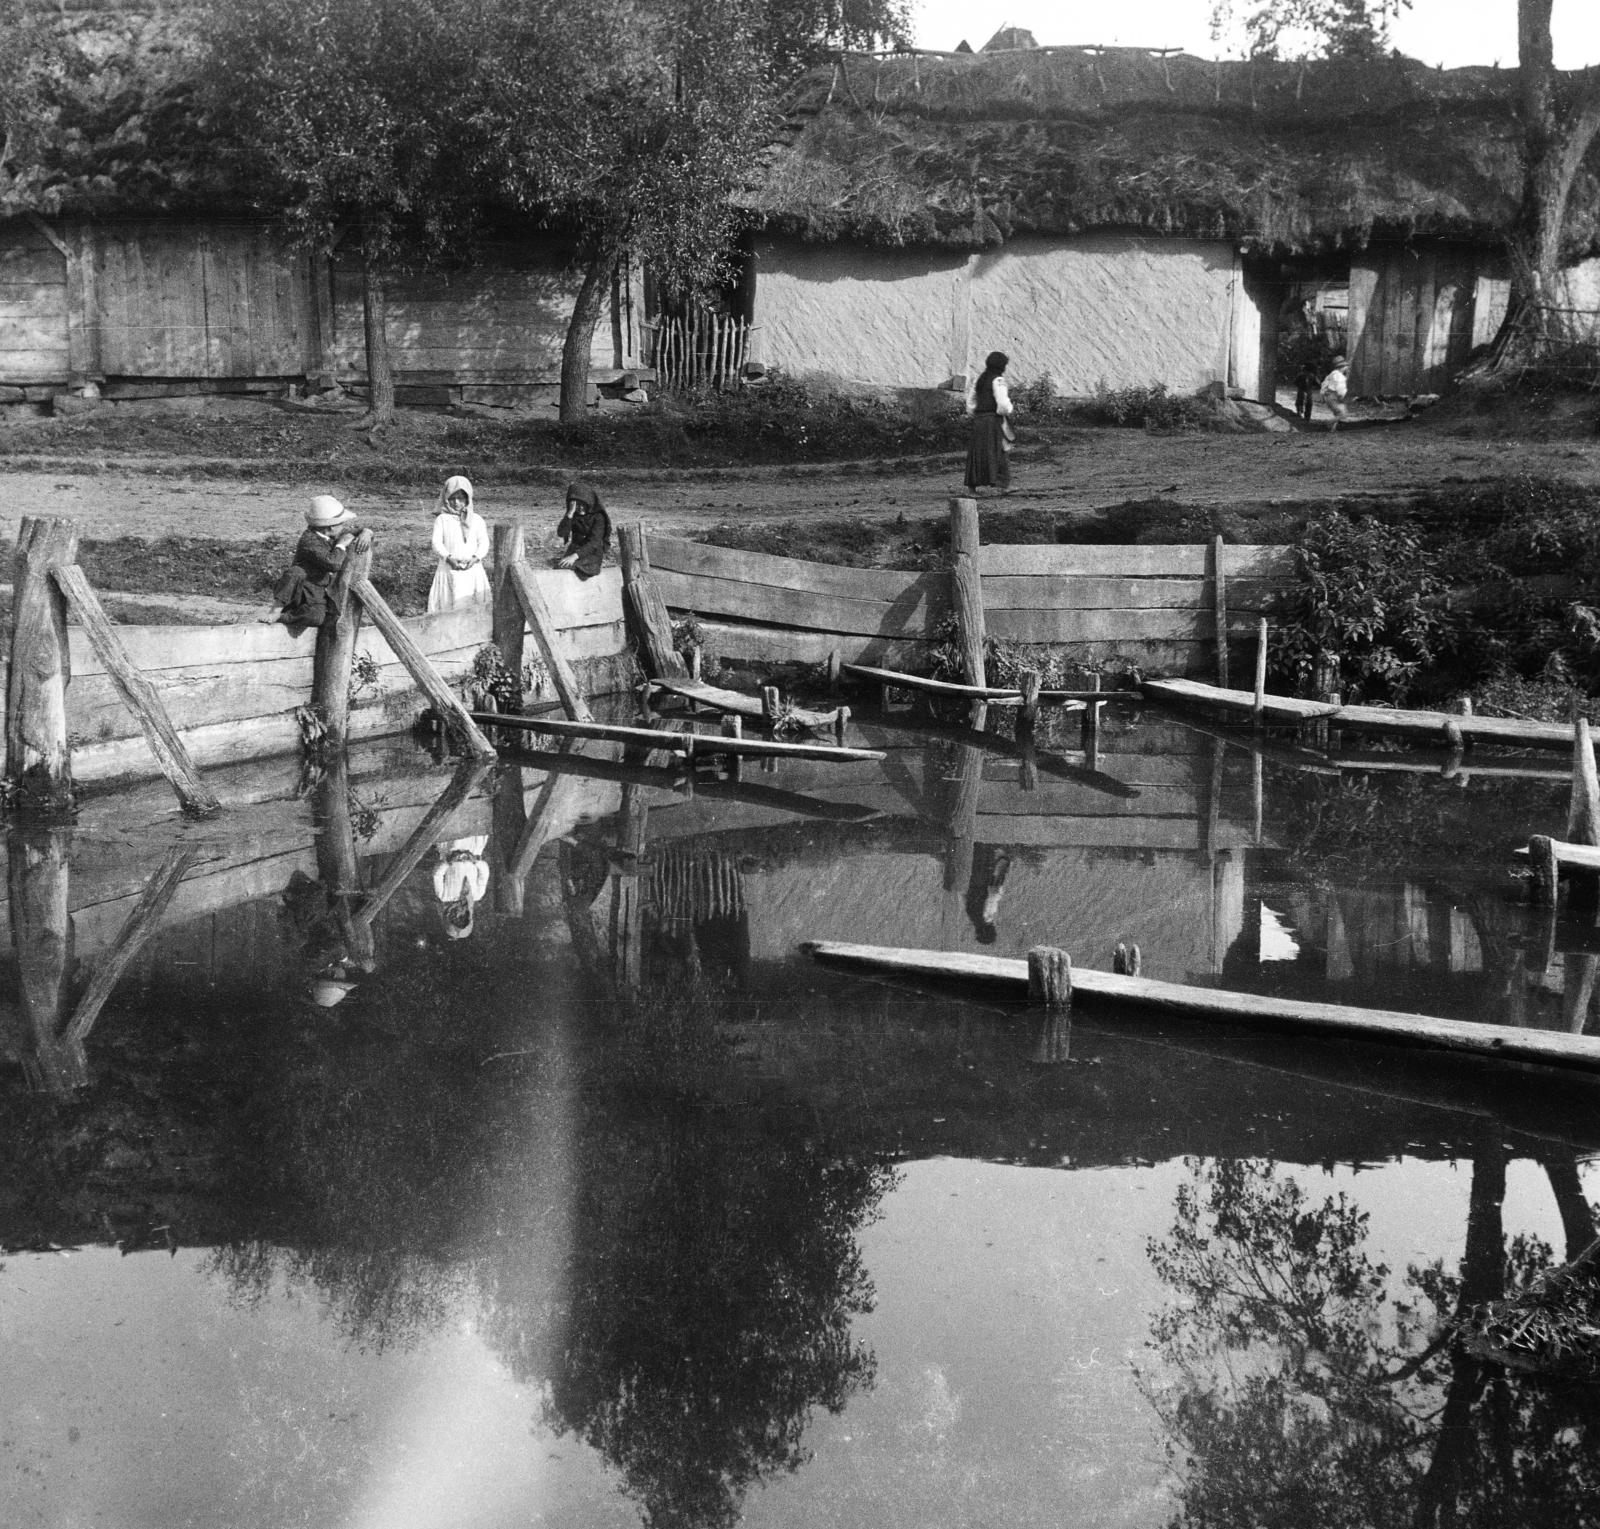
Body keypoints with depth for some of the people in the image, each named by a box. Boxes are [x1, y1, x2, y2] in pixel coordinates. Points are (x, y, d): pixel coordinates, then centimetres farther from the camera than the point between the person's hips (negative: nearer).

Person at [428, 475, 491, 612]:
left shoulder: (477, 520, 11)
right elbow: (437, 543, -2)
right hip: (448, 570, -1)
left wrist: (475, 558, -16)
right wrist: (449, 558, -20)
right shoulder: (442, 519, 8)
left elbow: (483, 543, 4)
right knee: (447, 604, -8)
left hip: (472, 569, 1)